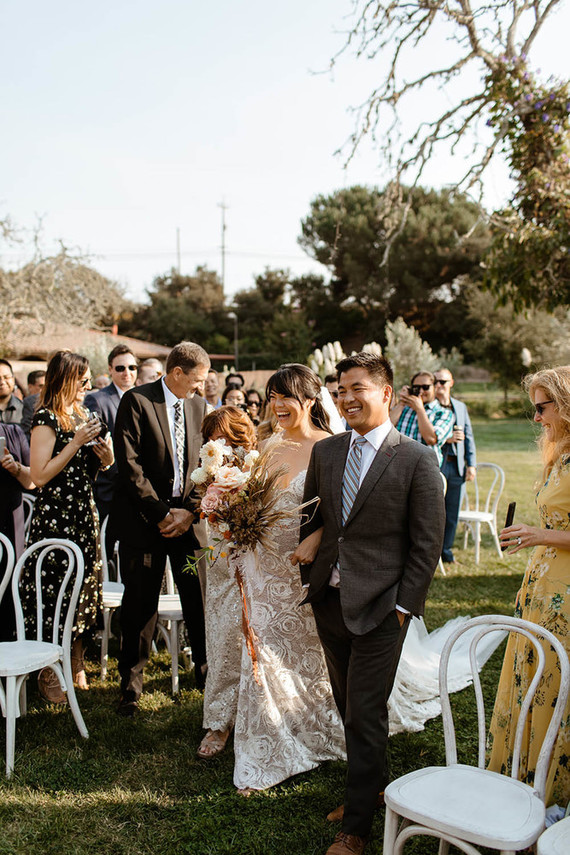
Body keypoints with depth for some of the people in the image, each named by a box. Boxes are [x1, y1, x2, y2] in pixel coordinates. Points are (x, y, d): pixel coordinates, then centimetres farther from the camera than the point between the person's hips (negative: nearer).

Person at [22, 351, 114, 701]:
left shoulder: (83, 415, 13)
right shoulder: (47, 419, -11)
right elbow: (40, 476, -18)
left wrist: (106, 457, 0)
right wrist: (76, 442, -19)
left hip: (85, 514, 8)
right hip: (55, 517, -8)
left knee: (85, 587, 11)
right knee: (55, 592, -3)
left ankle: (76, 664, 24)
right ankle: (50, 674, 10)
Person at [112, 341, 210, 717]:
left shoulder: (199, 405, 8)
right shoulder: (136, 401, -7)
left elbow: (205, 463, 7)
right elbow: (130, 464, -12)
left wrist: (189, 511, -6)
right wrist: (161, 513, -13)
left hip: (189, 516, 4)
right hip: (144, 516, -4)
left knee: (200, 597, 4)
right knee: (141, 602, 3)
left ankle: (207, 672, 23)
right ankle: (131, 685, 20)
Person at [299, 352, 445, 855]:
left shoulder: (417, 459, -9)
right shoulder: (325, 452, 6)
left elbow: (427, 543, -8)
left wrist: (404, 606, -10)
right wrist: (309, 568, 6)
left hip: (379, 606, -5)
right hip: (330, 599, 5)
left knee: (365, 714, 0)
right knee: (349, 706, 17)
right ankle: (374, 786, 39)